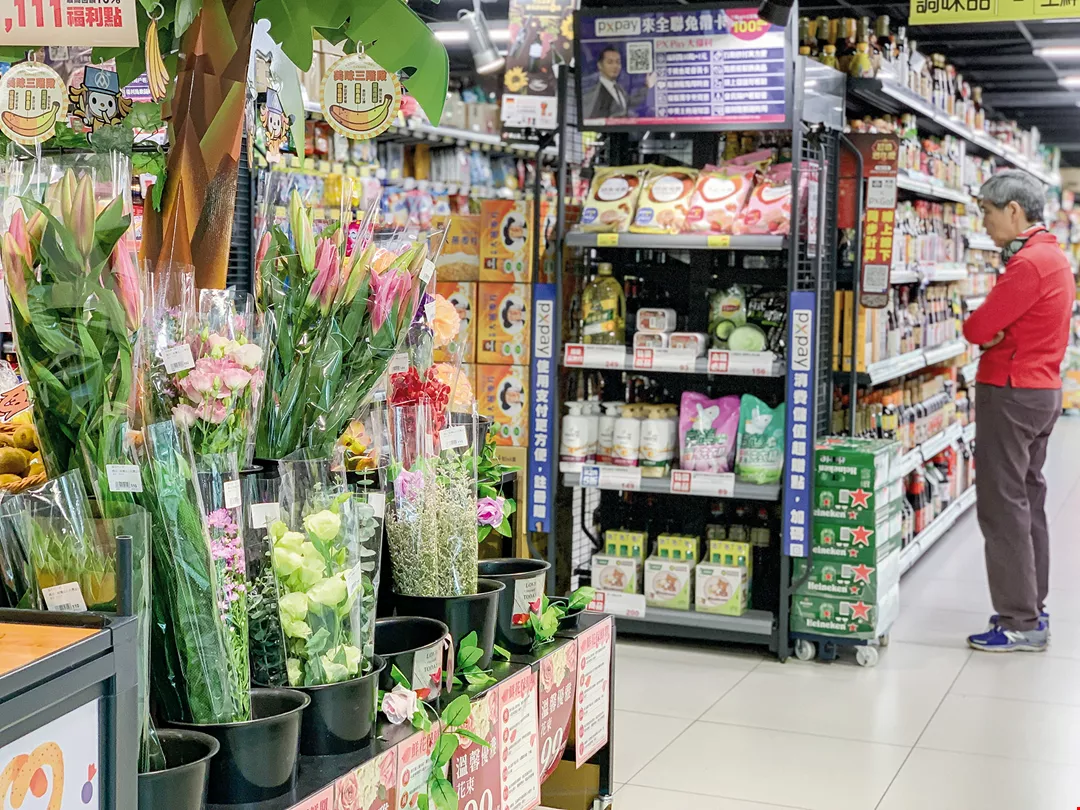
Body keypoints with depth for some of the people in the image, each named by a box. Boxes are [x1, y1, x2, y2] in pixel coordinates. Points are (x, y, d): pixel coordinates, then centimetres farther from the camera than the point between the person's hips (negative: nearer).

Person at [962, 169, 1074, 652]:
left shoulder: (1028, 264, -20)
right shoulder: (1053, 255, 13)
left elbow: (976, 329, -21)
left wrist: (988, 331, -1)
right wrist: (998, 333, -9)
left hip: (1011, 393, -10)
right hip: (1042, 389, 10)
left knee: (1003, 508, -5)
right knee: (1028, 501, 16)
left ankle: (1020, 624, -1)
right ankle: (1032, 610, 24)